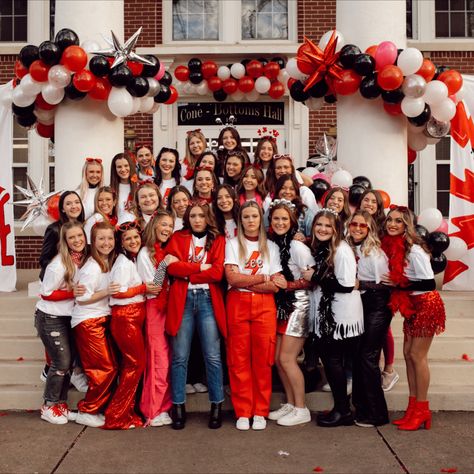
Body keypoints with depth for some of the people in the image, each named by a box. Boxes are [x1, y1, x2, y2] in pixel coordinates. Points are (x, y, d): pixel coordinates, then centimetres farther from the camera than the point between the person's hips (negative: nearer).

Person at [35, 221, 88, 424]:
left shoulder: (84, 259, -3)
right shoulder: (59, 264, -22)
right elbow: (46, 294, -17)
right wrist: (73, 293, -22)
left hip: (68, 317, 6)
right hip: (50, 318, -6)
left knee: (69, 361, 9)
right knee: (61, 362, -4)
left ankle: (61, 403, 24)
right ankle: (48, 407, 13)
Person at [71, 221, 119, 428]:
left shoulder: (108, 263, 8)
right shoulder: (92, 268, -18)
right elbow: (81, 298, -17)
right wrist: (106, 292, -22)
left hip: (101, 320, 8)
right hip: (88, 322, -8)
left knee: (110, 368, 10)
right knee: (105, 369, -5)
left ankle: (98, 408, 22)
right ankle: (86, 412, 9)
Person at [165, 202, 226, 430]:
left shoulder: (218, 240, 10)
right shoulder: (177, 238, 12)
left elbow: (217, 272, -5)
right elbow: (172, 267, -4)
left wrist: (185, 270, -5)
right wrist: (200, 267, -8)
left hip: (208, 300, 0)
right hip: (182, 300, 0)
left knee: (213, 356, 0)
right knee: (180, 356, 1)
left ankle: (216, 406, 11)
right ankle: (178, 406, 12)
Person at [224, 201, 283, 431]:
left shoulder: (271, 247, 11)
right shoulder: (232, 244, 8)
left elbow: (276, 286, 0)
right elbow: (232, 278, -7)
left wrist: (245, 281, -8)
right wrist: (264, 278, -6)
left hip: (264, 306, 1)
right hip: (237, 305, -1)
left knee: (263, 358, 0)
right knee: (239, 359, 0)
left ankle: (260, 412, 11)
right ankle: (242, 412, 9)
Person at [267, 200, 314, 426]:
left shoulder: (297, 246, -13)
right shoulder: (272, 244, 6)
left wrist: (286, 285, -14)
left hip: (297, 304, -7)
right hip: (280, 305, 7)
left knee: (286, 358, -5)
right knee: (277, 359, 8)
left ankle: (301, 409, 9)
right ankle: (290, 404, 23)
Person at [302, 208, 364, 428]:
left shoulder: (342, 250, -15)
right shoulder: (319, 249, 11)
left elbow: (347, 285, -21)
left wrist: (315, 277, -15)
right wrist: (310, 277, 3)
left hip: (342, 315, -8)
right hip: (325, 313, 8)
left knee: (333, 360, -1)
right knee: (328, 358, 11)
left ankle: (343, 411, 15)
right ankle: (340, 407, 25)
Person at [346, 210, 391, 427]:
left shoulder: (375, 252, -10)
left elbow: (384, 285, -10)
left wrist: (360, 284, -9)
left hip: (376, 307, -6)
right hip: (358, 306, 6)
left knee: (368, 357, -6)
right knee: (357, 357, 7)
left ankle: (376, 413, 5)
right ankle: (361, 408, 19)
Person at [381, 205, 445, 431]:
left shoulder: (413, 249, -20)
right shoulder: (392, 246, 3)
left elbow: (429, 283, -20)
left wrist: (398, 285, -18)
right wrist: (392, 283, -3)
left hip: (426, 305, -8)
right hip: (412, 306, 8)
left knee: (417, 355, -4)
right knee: (408, 354, 9)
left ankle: (422, 411, 8)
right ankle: (413, 409, 18)